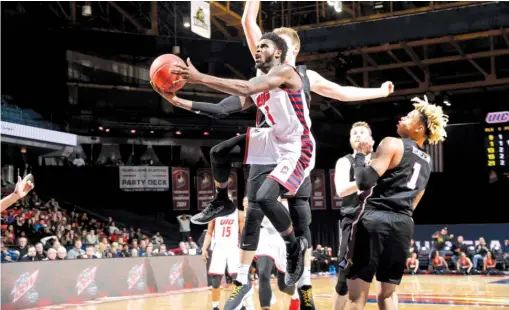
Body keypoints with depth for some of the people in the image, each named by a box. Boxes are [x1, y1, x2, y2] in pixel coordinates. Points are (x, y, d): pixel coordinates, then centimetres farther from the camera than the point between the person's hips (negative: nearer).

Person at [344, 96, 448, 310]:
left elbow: (364, 182, -13)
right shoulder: (427, 162, 21)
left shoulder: (392, 144, -2)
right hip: (404, 224, 7)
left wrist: (360, 155, 1)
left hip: (376, 219, -7)